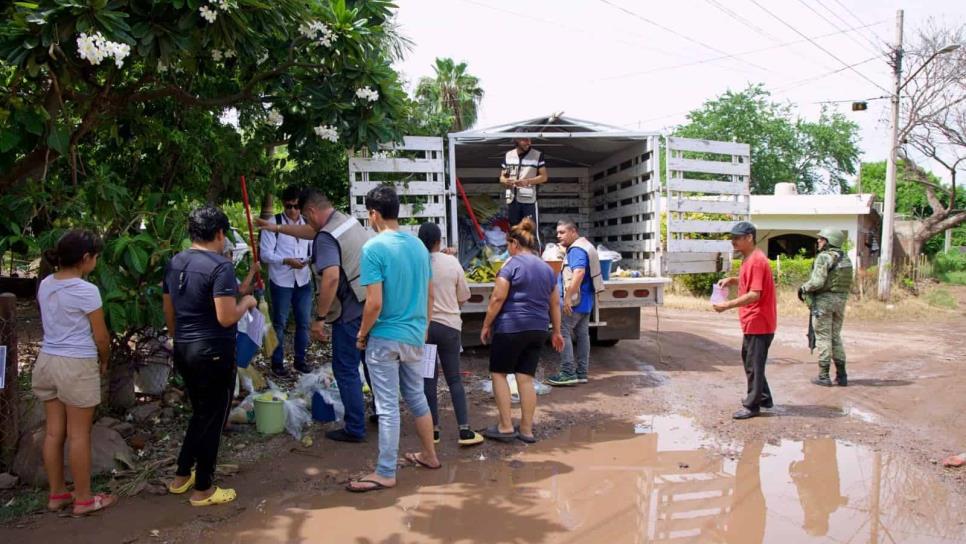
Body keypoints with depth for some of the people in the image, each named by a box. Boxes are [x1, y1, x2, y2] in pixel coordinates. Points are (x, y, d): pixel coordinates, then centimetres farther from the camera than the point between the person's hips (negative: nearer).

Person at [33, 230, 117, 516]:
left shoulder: (45, 285, 4)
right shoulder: (86, 291, -17)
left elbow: (52, 324, 14)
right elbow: (101, 337, -11)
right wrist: (104, 362, 8)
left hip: (47, 361, 7)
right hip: (77, 366, -7)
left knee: (54, 432, 15)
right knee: (79, 435, 3)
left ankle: (57, 494, 27)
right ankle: (83, 499, 14)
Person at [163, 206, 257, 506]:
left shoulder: (174, 263, 6)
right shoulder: (220, 266, -18)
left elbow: (169, 312, 14)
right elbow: (226, 318, -23)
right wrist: (246, 303, -4)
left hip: (184, 350, 8)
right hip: (213, 353, -8)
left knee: (200, 413, 24)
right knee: (212, 419, 6)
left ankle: (181, 476, 33)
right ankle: (203, 490, 17)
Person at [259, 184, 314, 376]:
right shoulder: (273, 223, -9)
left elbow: (314, 249, 12)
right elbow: (265, 254, -12)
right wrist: (287, 261, -26)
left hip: (304, 281, 4)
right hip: (281, 282, -4)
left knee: (304, 322, 12)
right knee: (279, 323, 7)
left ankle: (300, 360, 27)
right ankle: (277, 362, 20)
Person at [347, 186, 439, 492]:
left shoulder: (373, 248, -16)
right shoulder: (418, 245, 5)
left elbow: (374, 303, -20)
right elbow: (430, 295, 11)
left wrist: (362, 335, -5)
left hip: (385, 339, -7)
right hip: (415, 336, 7)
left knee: (388, 407, 1)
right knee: (417, 397, 21)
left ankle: (385, 474, 11)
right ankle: (429, 455, 34)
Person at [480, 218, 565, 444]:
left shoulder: (512, 264, -7)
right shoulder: (547, 268, 13)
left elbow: (498, 298, -12)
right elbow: (555, 303, 16)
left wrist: (486, 326, -5)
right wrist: (556, 332, 22)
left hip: (511, 327, -6)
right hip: (538, 330, 6)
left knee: (498, 373, 6)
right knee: (526, 378, 9)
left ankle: (505, 427, 4)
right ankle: (526, 430, 11)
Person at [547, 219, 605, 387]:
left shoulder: (576, 249, -16)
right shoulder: (585, 246, 18)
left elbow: (579, 272, -29)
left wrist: (568, 297, -31)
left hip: (575, 300, -10)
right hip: (586, 300, 10)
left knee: (562, 332, -7)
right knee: (582, 334, 11)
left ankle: (568, 373, -7)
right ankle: (581, 373, 16)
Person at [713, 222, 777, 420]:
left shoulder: (756, 261, -20)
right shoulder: (750, 259, 11)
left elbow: (754, 294, -26)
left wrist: (728, 305, -24)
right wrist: (732, 280, 9)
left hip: (758, 323, -10)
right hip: (753, 322, 10)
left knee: (754, 364, -1)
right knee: (749, 360, 19)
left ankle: (752, 406, 9)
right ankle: (763, 398, 30)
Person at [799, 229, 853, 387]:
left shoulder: (824, 257, -14)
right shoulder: (846, 258, 11)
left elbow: (817, 282, -22)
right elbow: (849, 284, 13)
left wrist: (803, 288, -6)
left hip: (823, 300, -7)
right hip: (841, 300, 7)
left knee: (823, 337, -2)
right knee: (836, 337, 15)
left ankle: (824, 376, 1)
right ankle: (841, 375, 15)